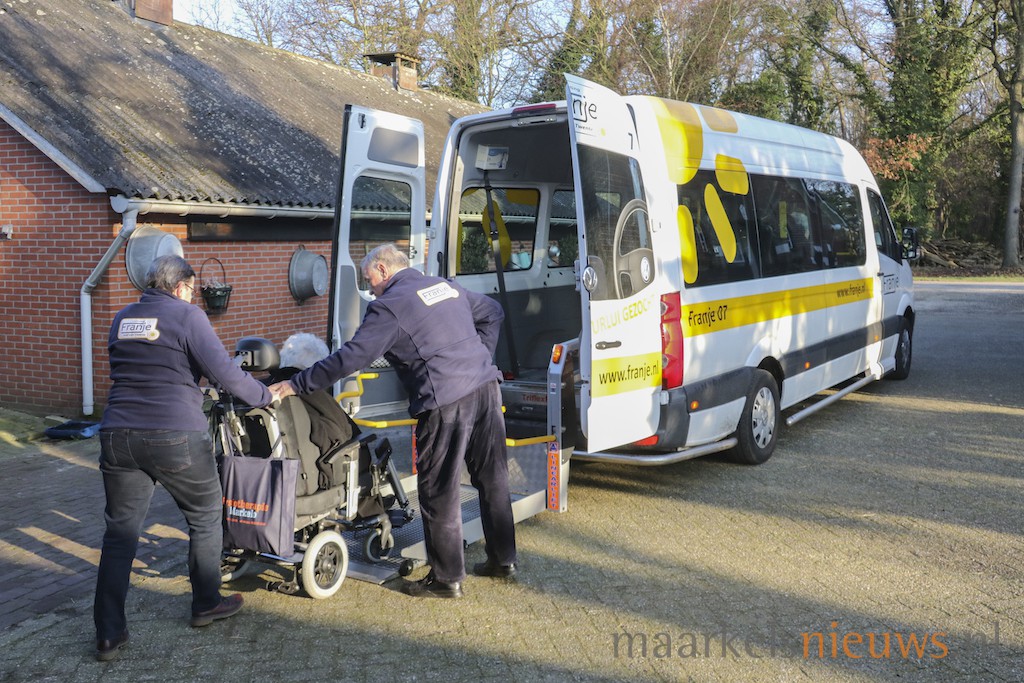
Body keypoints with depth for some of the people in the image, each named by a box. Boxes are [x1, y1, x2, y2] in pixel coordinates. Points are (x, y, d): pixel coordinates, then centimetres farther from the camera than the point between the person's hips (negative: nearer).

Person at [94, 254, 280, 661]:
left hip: (118, 436, 5)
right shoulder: (186, 315, -3)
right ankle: (206, 605, 27)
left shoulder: (122, 319, 16)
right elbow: (223, 372, -10)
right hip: (175, 437, -5)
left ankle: (108, 635, 10)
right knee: (205, 518, 16)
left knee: (120, 532, 11)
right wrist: (265, 396, 3)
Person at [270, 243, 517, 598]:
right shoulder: (447, 286, 18)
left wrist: (296, 385, -5)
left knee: (439, 492, 4)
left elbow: (351, 358, -11)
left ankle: (447, 578, 13)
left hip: (446, 402, -8)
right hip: (486, 387, 8)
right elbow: (493, 312, 28)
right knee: (493, 479, 16)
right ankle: (503, 559, 30)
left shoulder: (389, 306, -5)